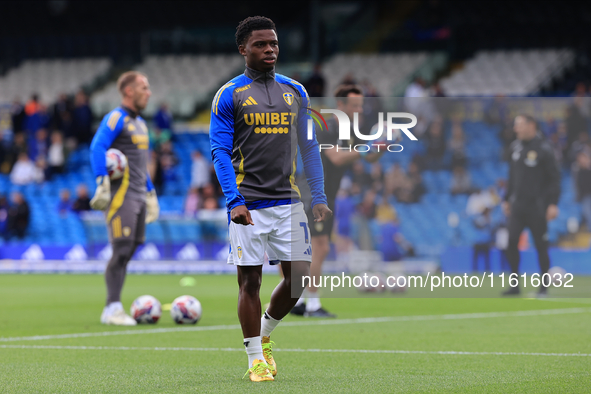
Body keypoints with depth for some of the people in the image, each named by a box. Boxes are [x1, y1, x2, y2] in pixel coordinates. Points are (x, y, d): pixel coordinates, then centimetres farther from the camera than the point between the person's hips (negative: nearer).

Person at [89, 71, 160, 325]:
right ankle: (112, 309, -10)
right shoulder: (115, 118, -7)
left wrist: (150, 194, 27)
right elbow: (97, 147, -18)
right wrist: (102, 182, -28)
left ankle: (113, 309, 12)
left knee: (127, 252, 7)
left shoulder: (140, 123, 22)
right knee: (121, 250, -12)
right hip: (121, 194, -9)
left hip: (138, 197, 9)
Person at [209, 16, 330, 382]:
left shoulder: (295, 92, 11)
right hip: (248, 206, -4)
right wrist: (234, 201, -16)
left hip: (288, 201, 4)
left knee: (299, 275, 0)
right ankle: (256, 359, 9)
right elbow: (221, 152, -5)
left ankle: (264, 335, 24)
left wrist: (319, 197, 7)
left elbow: (309, 148, 15)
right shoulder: (229, 96, -1)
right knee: (250, 280, -1)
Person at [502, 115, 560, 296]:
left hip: (537, 206, -5)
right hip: (517, 205, 5)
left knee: (541, 245, 0)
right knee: (512, 242, -3)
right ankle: (515, 285, 6)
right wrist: (507, 199, 17)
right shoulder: (515, 147, 9)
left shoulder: (543, 148, -9)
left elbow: (554, 177, -8)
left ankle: (544, 286, 10)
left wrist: (553, 204, -14)